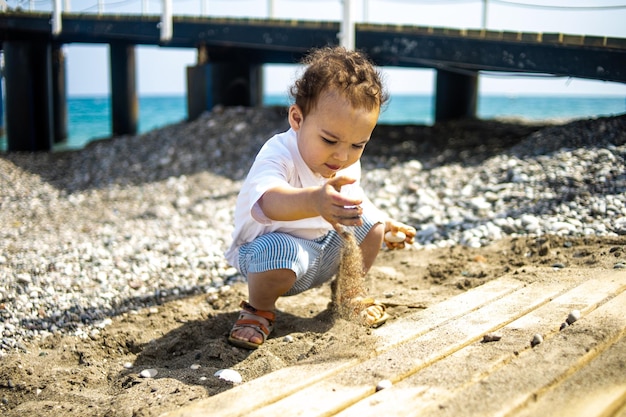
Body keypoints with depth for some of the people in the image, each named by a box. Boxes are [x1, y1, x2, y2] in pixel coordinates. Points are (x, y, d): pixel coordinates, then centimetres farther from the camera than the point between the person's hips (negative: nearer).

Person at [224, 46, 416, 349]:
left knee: (370, 221, -4)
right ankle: (259, 310, -6)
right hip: (272, 244, -7)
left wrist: (384, 224, 17)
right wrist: (315, 201, -73)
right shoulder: (279, 155, -31)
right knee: (277, 251, -38)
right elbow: (265, 202, -56)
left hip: (327, 248, 7)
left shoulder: (349, 161, -6)